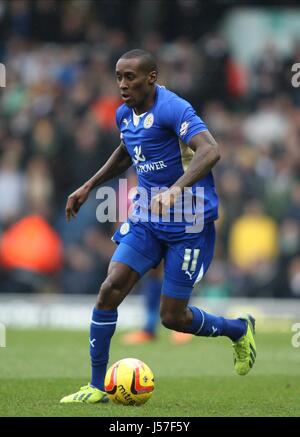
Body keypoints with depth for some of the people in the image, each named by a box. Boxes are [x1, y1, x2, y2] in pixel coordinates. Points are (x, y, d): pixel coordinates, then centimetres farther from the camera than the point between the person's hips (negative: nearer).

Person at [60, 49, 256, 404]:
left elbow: (210, 151, -34)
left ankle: (240, 330, 28)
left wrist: (176, 189, -47)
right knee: (109, 291, -9)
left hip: (188, 224, -7)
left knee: (172, 317, -2)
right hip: (146, 220, 7)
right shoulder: (124, 114, 6)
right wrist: (88, 187, 22)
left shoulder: (172, 109, -20)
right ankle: (97, 387, 0)